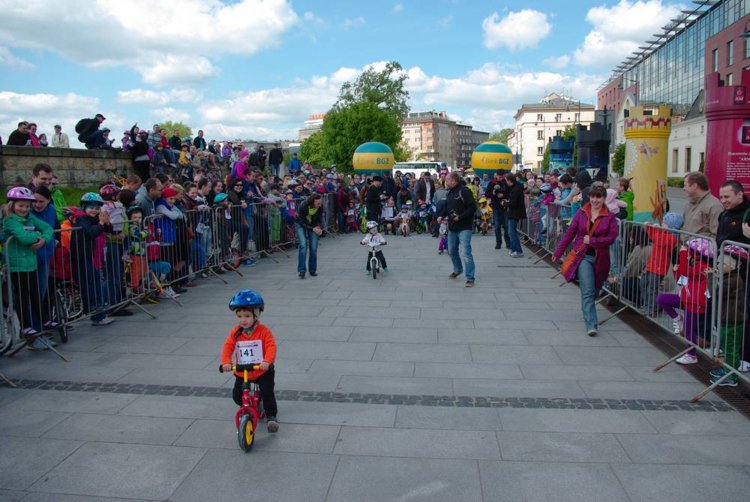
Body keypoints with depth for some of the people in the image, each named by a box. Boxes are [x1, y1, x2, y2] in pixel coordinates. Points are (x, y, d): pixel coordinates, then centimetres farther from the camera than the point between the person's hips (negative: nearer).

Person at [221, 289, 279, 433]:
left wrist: (267, 361, -41)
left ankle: (271, 416, -2)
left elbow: (271, 347, -24)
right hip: (242, 372, 4)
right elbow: (227, 347, -14)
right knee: (237, 395, 5)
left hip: (262, 371, -4)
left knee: (267, 392, -17)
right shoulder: (235, 332, -6)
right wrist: (226, 362, -32)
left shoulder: (263, 331, -15)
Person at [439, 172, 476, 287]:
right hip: (452, 228, 9)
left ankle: (470, 278, -6)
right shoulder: (450, 192, 12)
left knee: (466, 252, -11)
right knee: (451, 250, 19)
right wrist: (442, 216, 5)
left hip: (464, 228, -9)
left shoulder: (464, 191, -15)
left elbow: (473, 207, -20)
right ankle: (458, 269, 41)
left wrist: (460, 217, -23)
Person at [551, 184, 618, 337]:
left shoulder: (610, 217, -1)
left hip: (600, 258, 1)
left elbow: (611, 238, -8)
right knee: (588, 291, -11)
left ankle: (588, 314, 38)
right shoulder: (581, 214, 1)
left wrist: (591, 240, -15)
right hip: (583, 256, -1)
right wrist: (558, 252, 5)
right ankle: (591, 325, -13)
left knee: (594, 291, 14)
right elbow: (570, 233, 5)